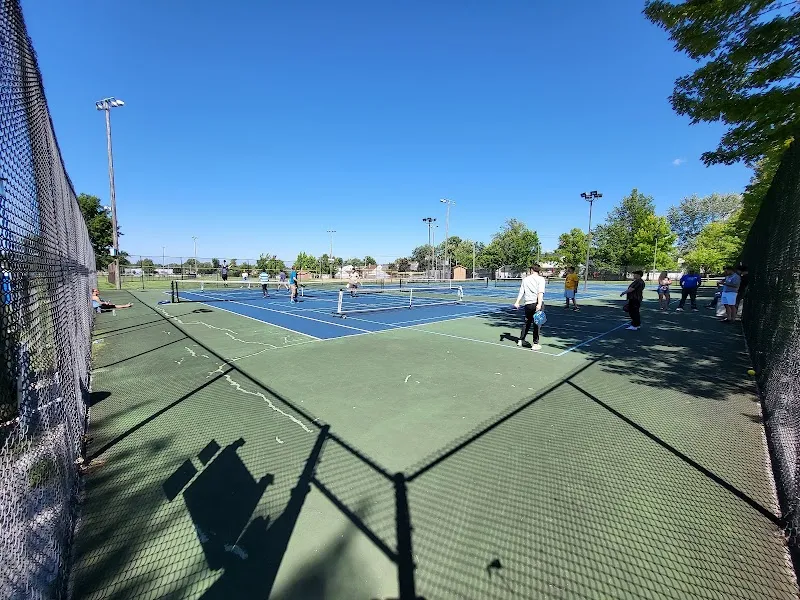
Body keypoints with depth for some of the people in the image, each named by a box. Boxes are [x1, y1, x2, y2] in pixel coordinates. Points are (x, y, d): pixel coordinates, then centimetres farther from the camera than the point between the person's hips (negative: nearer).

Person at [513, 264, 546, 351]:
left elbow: (521, 292, 8)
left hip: (528, 304, 4)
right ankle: (535, 344, 6)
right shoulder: (541, 279, -1)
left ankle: (520, 340, 26)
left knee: (526, 323, 19)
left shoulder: (525, 279, 10)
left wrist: (517, 302, 10)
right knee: (536, 324, 2)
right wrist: (539, 304, -21)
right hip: (537, 303, -4)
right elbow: (540, 292, -13)